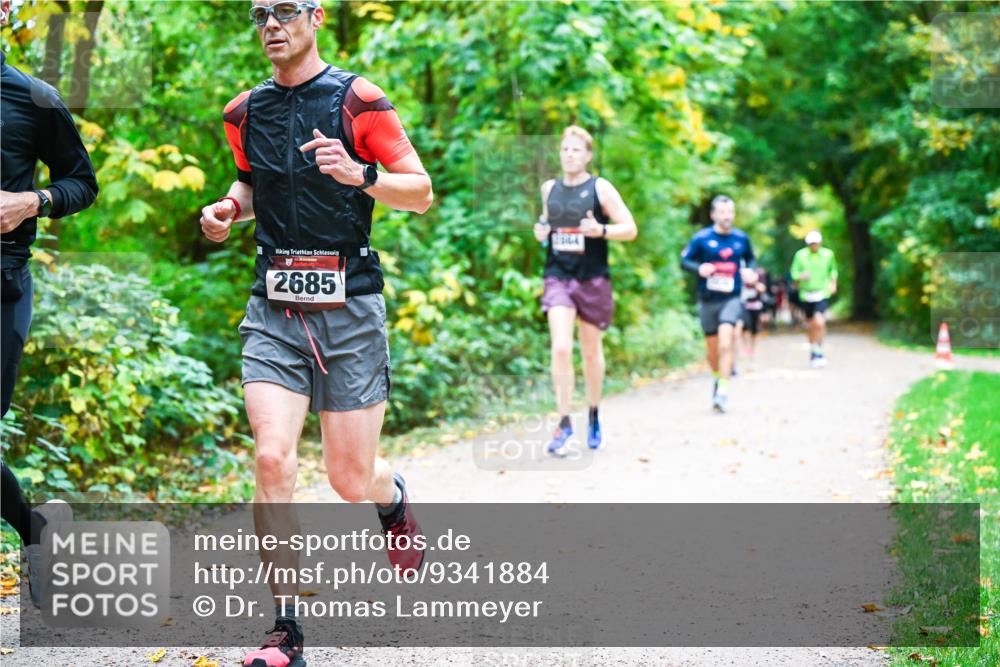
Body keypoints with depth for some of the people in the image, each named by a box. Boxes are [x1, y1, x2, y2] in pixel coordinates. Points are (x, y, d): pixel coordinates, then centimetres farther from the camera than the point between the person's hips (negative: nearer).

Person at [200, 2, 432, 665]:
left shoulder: (358, 99, -3)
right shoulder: (245, 112, 10)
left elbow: (421, 193, -2)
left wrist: (360, 174, -21)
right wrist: (230, 207, 6)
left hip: (350, 310, -3)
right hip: (275, 311, 3)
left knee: (352, 480, 2)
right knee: (273, 459, -15)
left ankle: (394, 499, 41)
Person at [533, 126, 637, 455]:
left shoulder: (600, 188, -4)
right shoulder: (549, 188, 7)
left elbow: (630, 229, -5)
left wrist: (600, 230, -23)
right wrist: (541, 231, 2)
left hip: (593, 280, -2)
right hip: (558, 277, 2)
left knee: (592, 352, 11)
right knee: (560, 348, -14)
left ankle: (594, 416, 31)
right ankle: (564, 422, -10)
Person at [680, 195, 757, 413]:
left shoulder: (742, 238, 4)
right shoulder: (701, 238, -4)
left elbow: (750, 258, 21)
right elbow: (684, 260, -1)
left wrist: (750, 271, 0)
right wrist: (699, 268, -19)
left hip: (732, 299, 0)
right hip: (708, 300, 0)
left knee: (725, 343, -20)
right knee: (712, 350, 9)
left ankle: (723, 390, -19)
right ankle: (718, 377, 40)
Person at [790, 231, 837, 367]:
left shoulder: (828, 254, 1)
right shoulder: (800, 255, -2)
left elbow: (833, 270, 19)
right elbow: (794, 274, -1)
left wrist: (833, 283, 7)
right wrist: (801, 276, -21)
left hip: (822, 294, -1)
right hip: (806, 294, 1)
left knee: (819, 323, -19)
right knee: (810, 325, 12)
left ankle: (818, 351, -9)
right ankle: (812, 349, 34)